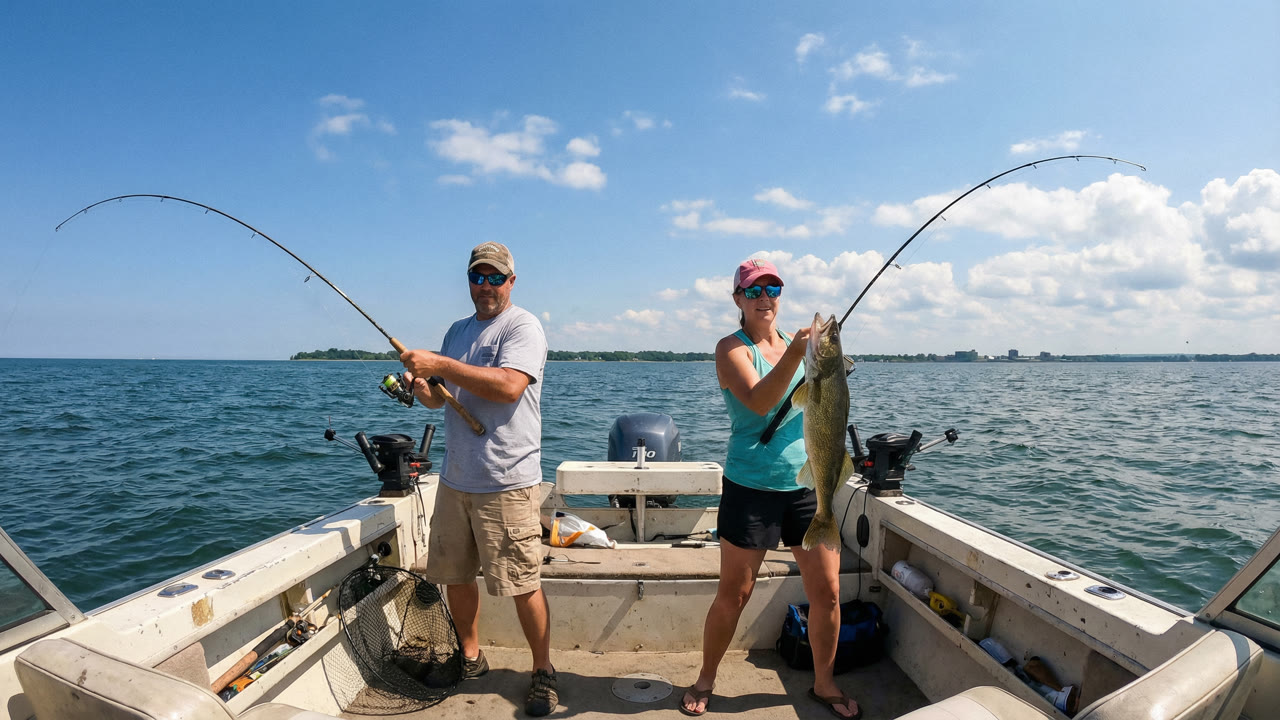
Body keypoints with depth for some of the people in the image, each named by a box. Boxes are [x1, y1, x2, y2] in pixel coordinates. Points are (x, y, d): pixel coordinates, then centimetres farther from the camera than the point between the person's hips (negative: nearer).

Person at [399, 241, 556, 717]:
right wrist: (419, 385, -2)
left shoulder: (522, 326, -7)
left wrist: (441, 365, -22)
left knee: (523, 584, -2)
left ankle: (543, 672, 18)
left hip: (506, 482, -7)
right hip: (455, 478, 7)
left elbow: (509, 386, -23)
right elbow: (440, 399, 21)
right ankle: (470, 658, 36)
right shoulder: (457, 331, 16)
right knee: (454, 574, 16)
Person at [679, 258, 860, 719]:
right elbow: (759, 402, -22)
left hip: (806, 484, 5)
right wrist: (794, 355, -33)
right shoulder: (732, 348, -6)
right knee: (733, 595, 7)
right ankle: (705, 681, 30)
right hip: (750, 487, -4)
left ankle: (824, 682, 33)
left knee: (827, 591, 9)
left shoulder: (796, 344, 9)